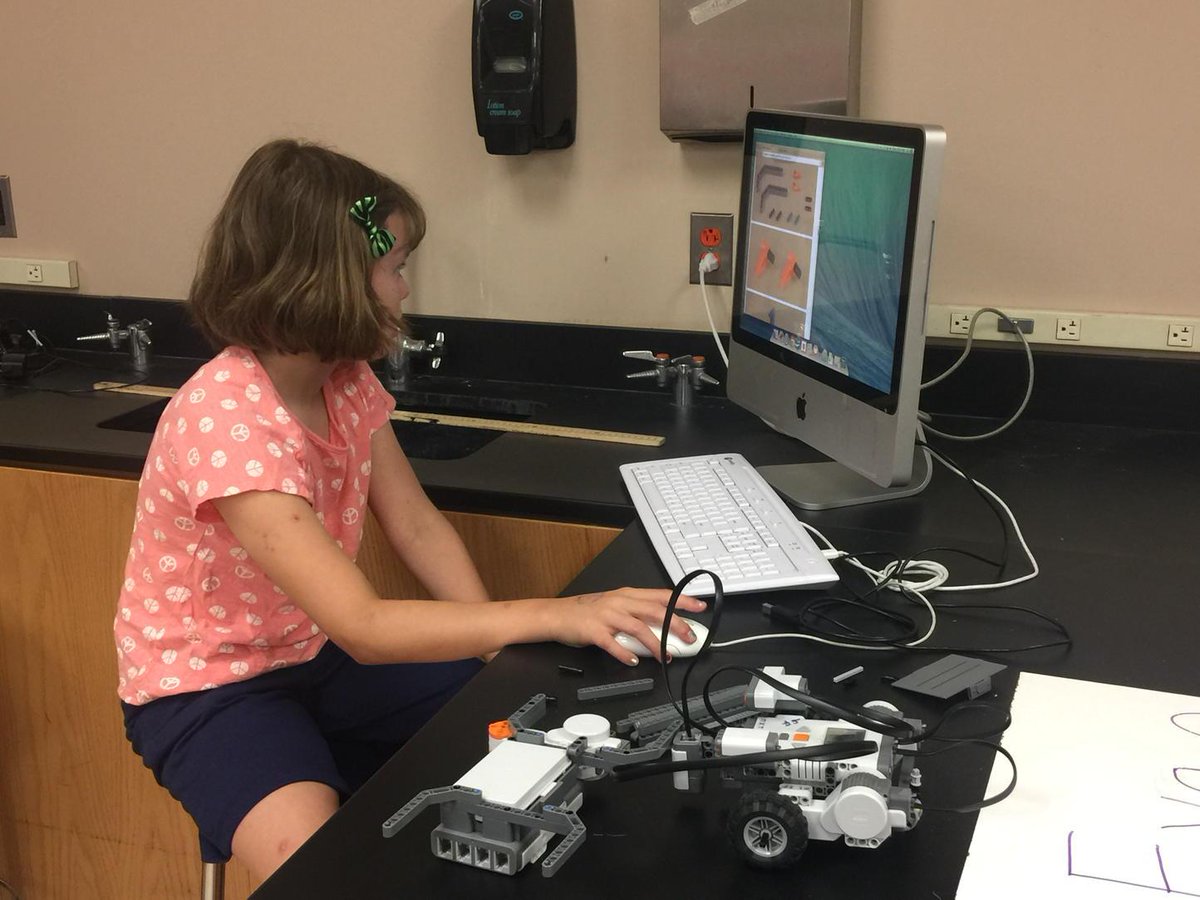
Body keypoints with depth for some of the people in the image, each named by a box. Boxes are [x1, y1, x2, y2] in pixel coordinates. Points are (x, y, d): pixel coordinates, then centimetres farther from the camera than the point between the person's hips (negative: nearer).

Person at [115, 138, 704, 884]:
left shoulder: (347, 379, -5)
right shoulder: (226, 422, -31)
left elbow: (418, 527, -3)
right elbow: (362, 626, -37)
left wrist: (501, 649, -17)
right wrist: (550, 615, -42)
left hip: (321, 654, 7)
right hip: (210, 686, -7)